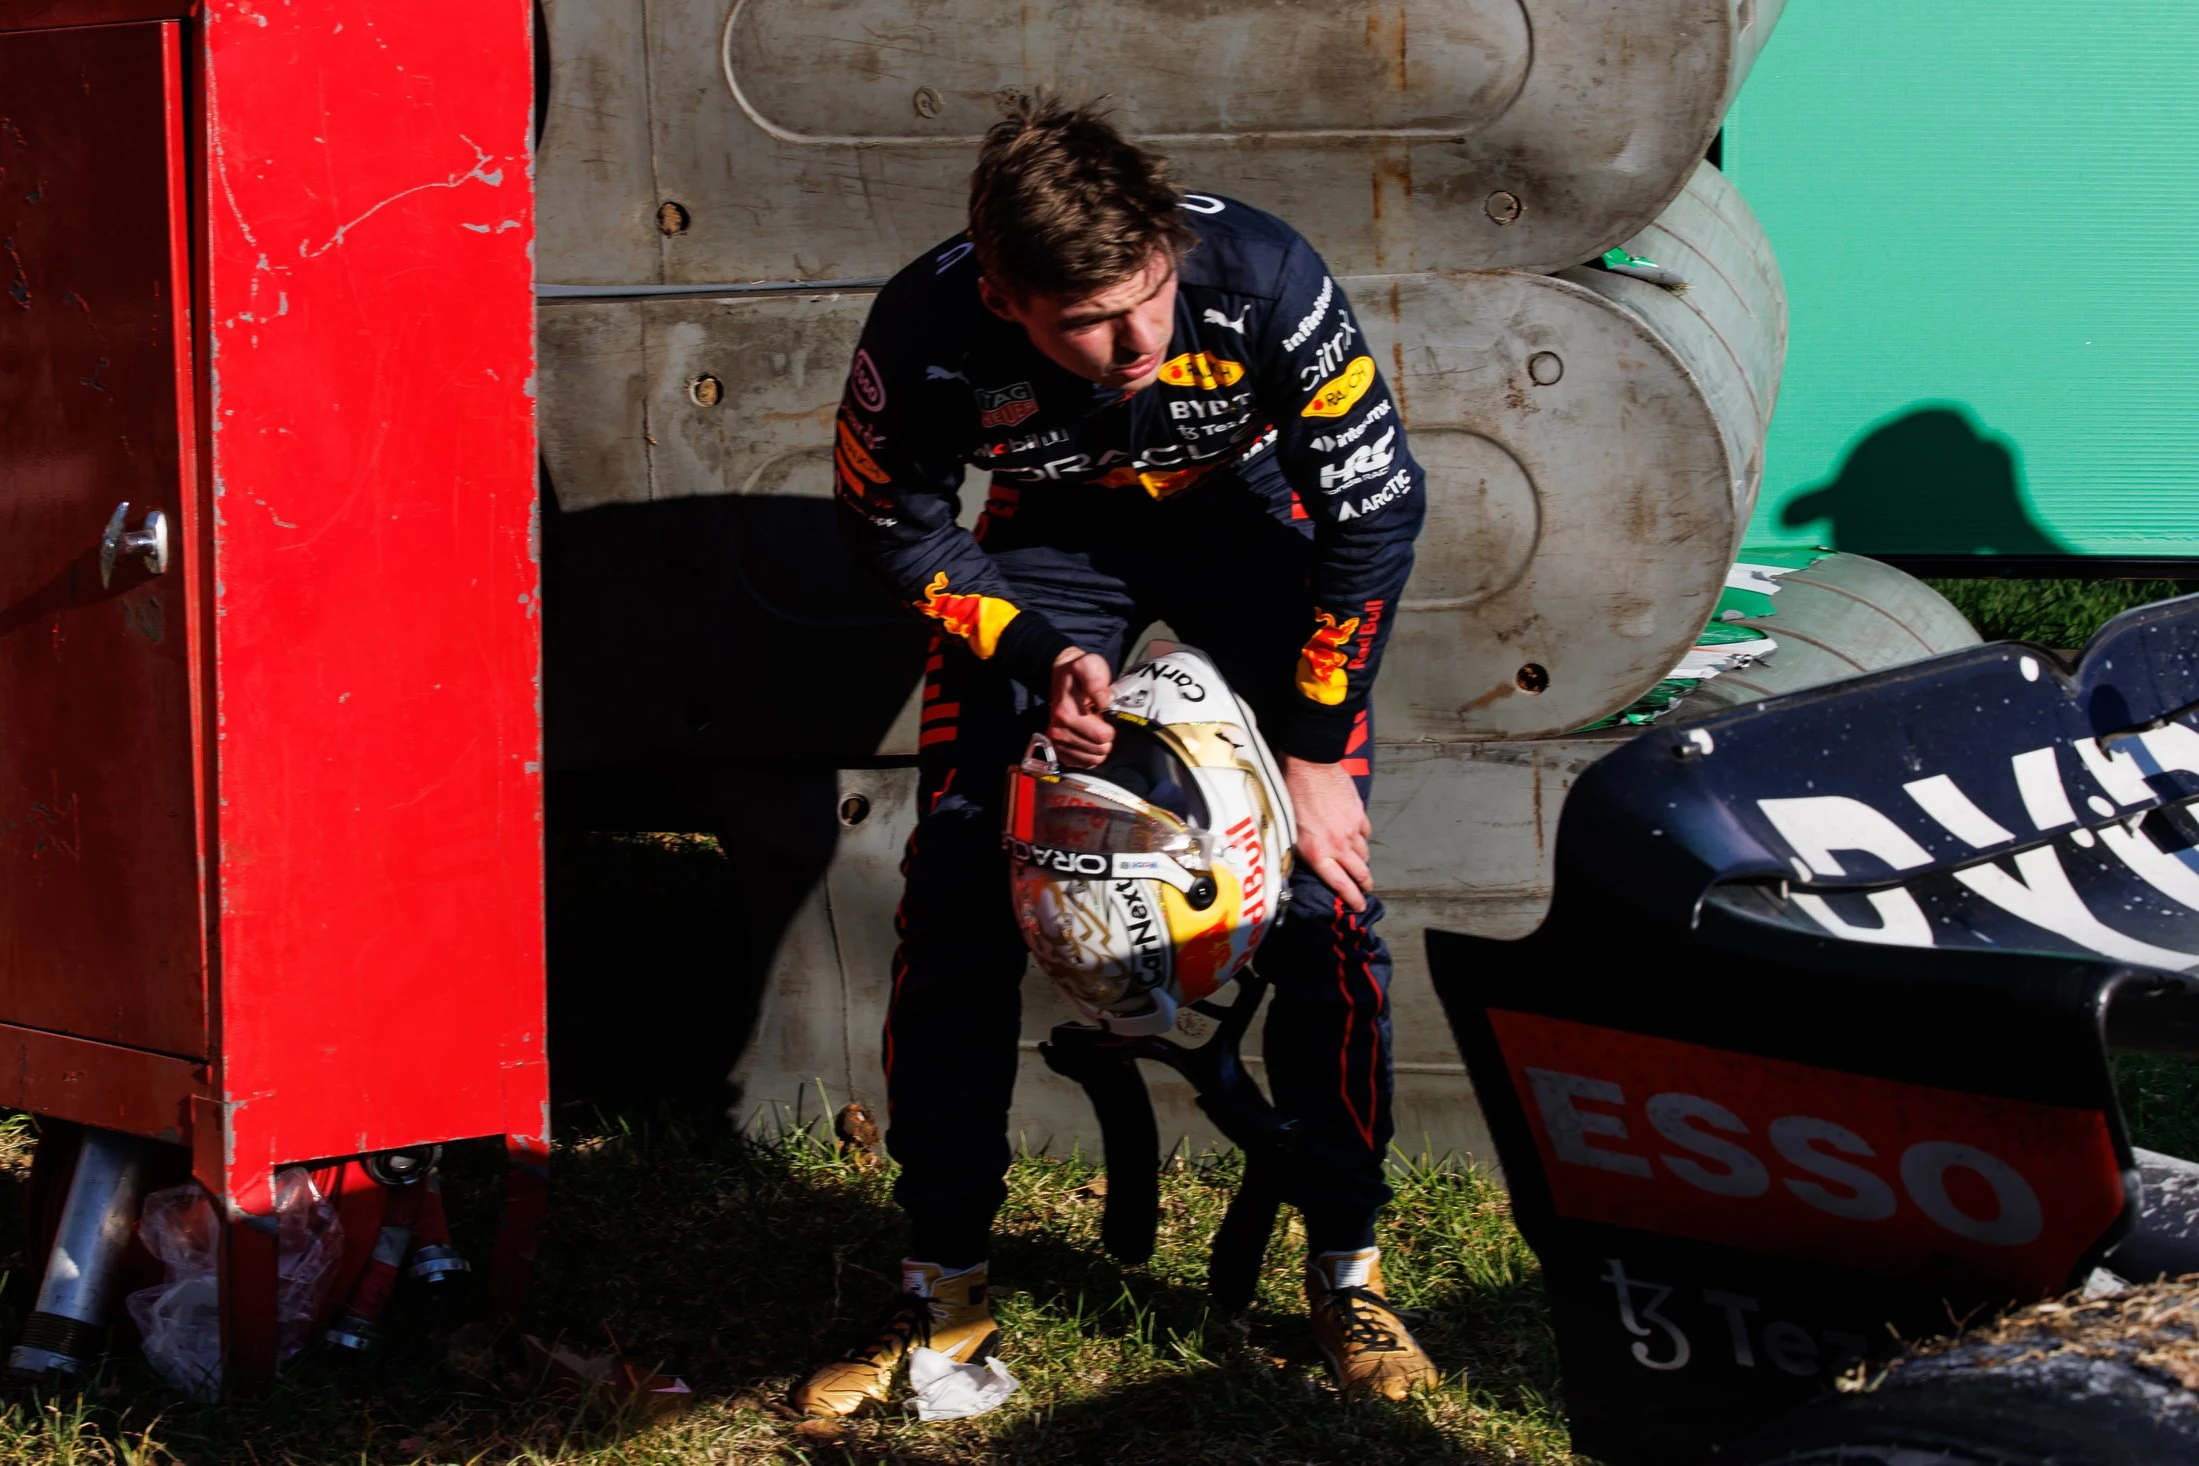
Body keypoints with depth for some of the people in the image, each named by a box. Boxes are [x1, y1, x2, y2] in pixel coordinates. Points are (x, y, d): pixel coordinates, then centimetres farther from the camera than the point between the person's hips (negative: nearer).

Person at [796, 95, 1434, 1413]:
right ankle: (946, 1290, 4)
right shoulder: (925, 341, -33)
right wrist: (1045, 654, -26)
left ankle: (1348, 1269, 5)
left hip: (1255, 513, -1)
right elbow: (897, 531, -11)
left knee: (1326, 889, -13)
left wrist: (1316, 753, -19)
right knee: (953, 893, -9)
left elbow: (1380, 502, -22)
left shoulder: (1262, 279, -36)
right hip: (1051, 536, 1)